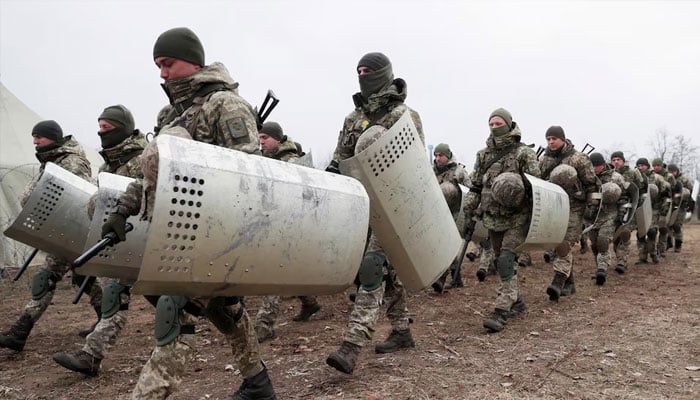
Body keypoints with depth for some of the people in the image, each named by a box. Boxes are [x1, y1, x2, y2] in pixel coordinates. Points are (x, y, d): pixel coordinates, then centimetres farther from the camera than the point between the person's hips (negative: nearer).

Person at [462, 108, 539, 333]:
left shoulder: (524, 153, -3)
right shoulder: (484, 154, 11)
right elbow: (475, 185, 15)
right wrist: (469, 211, 10)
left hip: (517, 217, -5)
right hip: (493, 218, 6)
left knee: (506, 261, -16)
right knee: (502, 262, 12)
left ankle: (502, 311, -15)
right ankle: (517, 301, 30)